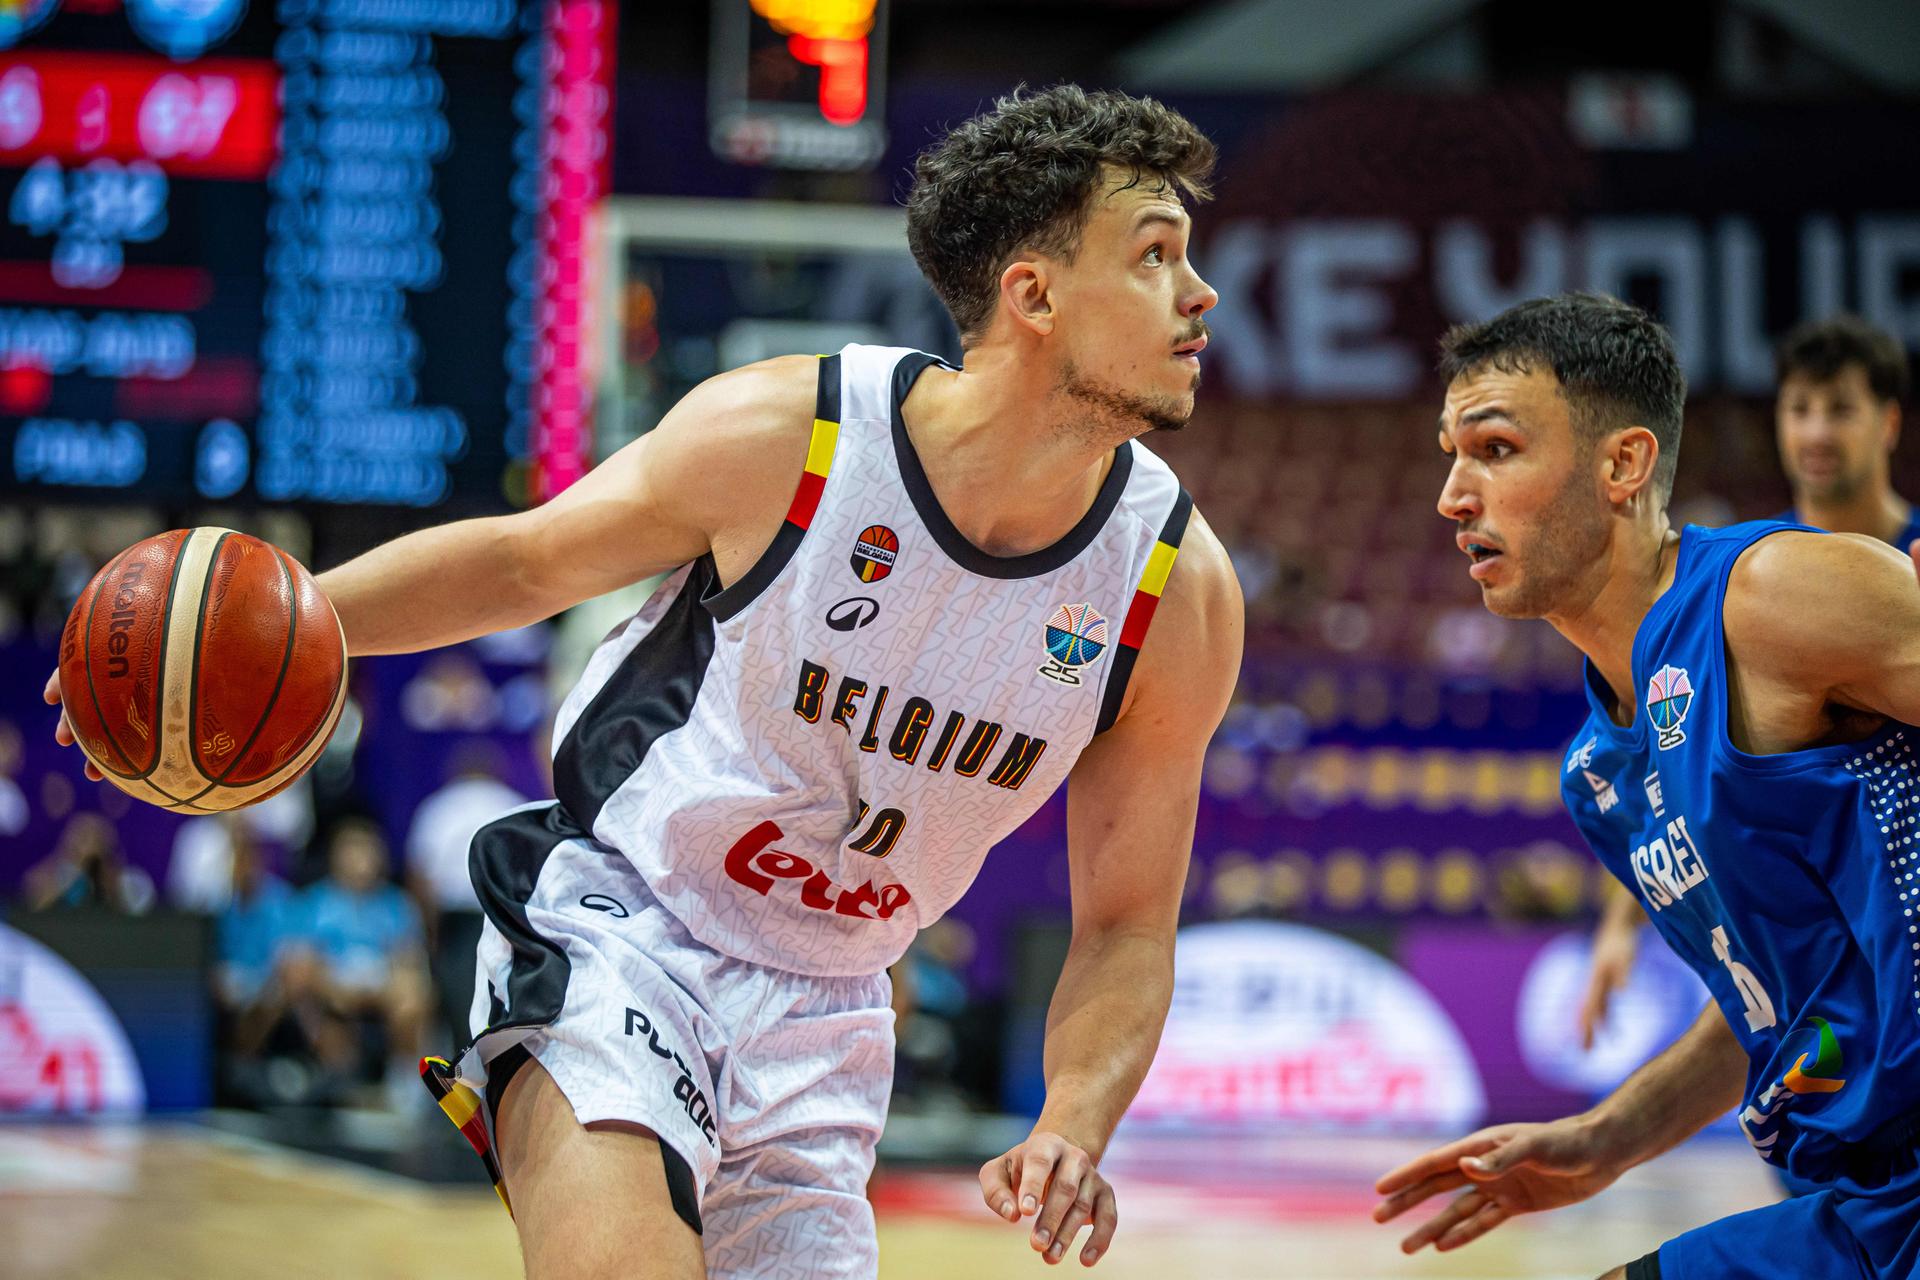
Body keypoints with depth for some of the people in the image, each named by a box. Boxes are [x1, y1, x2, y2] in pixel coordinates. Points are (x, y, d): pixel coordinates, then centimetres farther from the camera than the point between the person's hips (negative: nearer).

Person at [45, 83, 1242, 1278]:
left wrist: (1072, 1131, -20)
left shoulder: (1181, 588, -11)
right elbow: (526, 561, 1)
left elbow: (1127, 927, -2)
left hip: (820, 1013, 4)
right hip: (621, 920, -4)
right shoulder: (779, 435, -17)